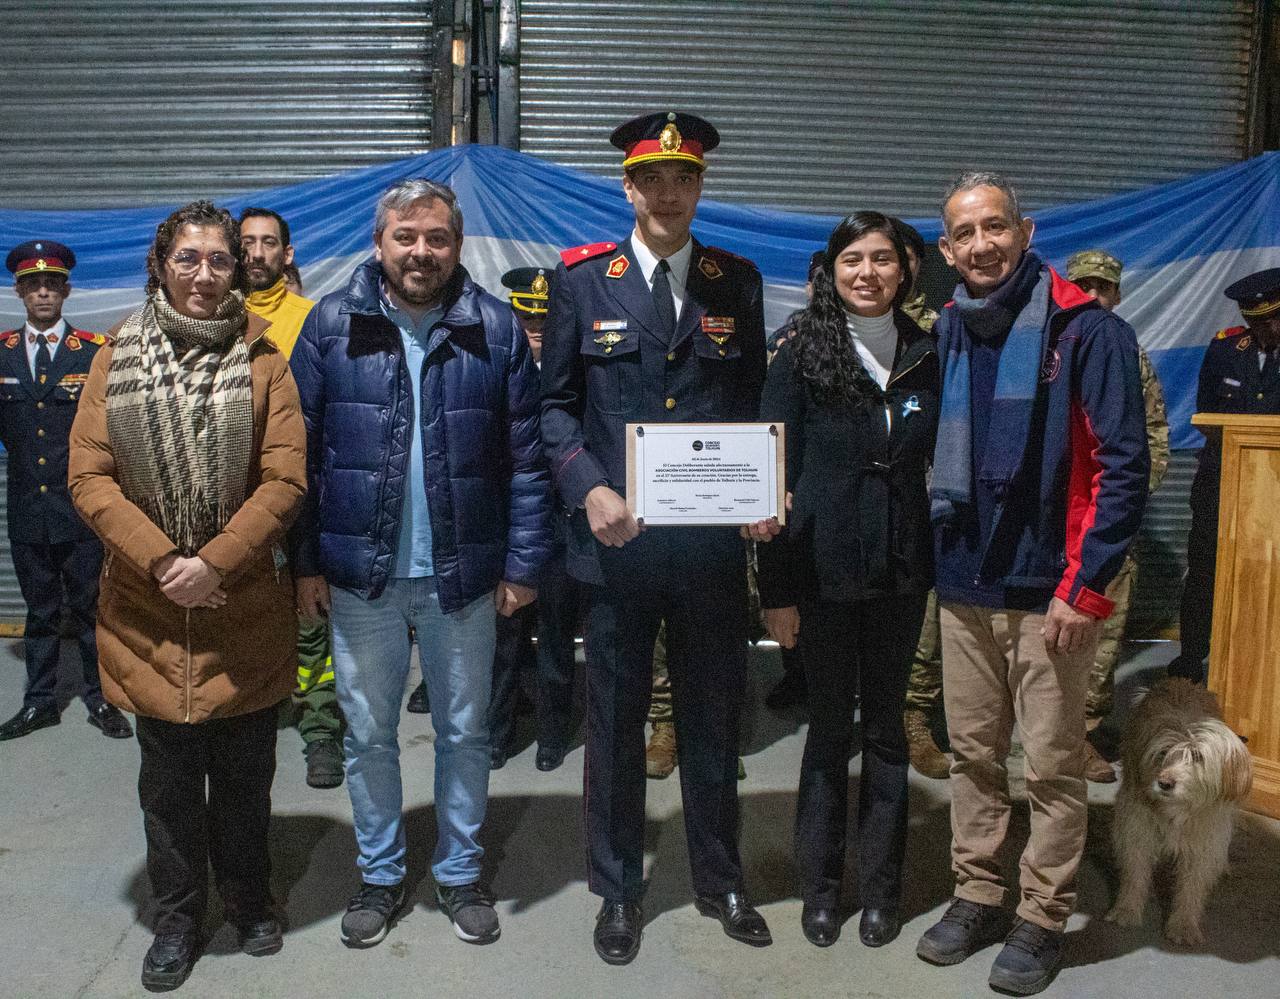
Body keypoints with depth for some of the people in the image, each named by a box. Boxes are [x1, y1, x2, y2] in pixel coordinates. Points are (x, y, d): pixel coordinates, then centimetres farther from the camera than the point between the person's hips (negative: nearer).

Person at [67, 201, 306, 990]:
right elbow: (89, 476, -2)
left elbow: (286, 479, -8)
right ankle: (178, 918, 32)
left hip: (244, 607, -1)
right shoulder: (119, 356, 3)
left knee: (245, 772, 12)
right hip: (150, 612, 1)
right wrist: (160, 560, -13)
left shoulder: (262, 357, -2)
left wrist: (214, 563, -16)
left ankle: (249, 900, 34)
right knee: (170, 777, 14)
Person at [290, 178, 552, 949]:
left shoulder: (497, 329, -3)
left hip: (462, 575, 0)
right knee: (368, 734, 14)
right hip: (359, 573, 1)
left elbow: (526, 458, -3)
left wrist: (524, 563, -6)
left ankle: (460, 872, 34)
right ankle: (381, 876, 35)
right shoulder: (331, 325, -1)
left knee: (465, 732, 14)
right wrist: (306, 561, -4)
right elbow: (300, 450, -1)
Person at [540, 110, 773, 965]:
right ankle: (618, 891, 30)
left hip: (714, 541, 2)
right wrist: (588, 488, -14)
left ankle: (721, 882, 34)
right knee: (616, 719, 10)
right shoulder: (582, 280, 3)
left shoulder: (738, 281, 7)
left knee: (713, 717, 14)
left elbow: (752, 404, 10)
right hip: (618, 538, -1)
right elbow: (557, 405, 3)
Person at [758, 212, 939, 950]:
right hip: (824, 569, -2)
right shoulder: (803, 355, -5)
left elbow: (943, 463, 9)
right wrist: (776, 589, -9)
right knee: (830, 725, 8)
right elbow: (776, 476, -6)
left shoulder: (927, 356, 4)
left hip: (902, 569, 3)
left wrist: (946, 567, 1)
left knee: (886, 725, 12)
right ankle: (821, 886, 24)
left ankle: (882, 887, 26)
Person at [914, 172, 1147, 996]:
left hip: (1049, 587, -5)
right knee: (973, 754, 14)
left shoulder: (1087, 331, -8)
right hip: (965, 584, 5)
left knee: (1053, 765, 5)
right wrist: (937, 548, 4)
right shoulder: (948, 333, 8)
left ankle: (1044, 919, 22)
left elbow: (1124, 464, -11)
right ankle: (978, 895, 29)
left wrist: (1085, 585, -15)